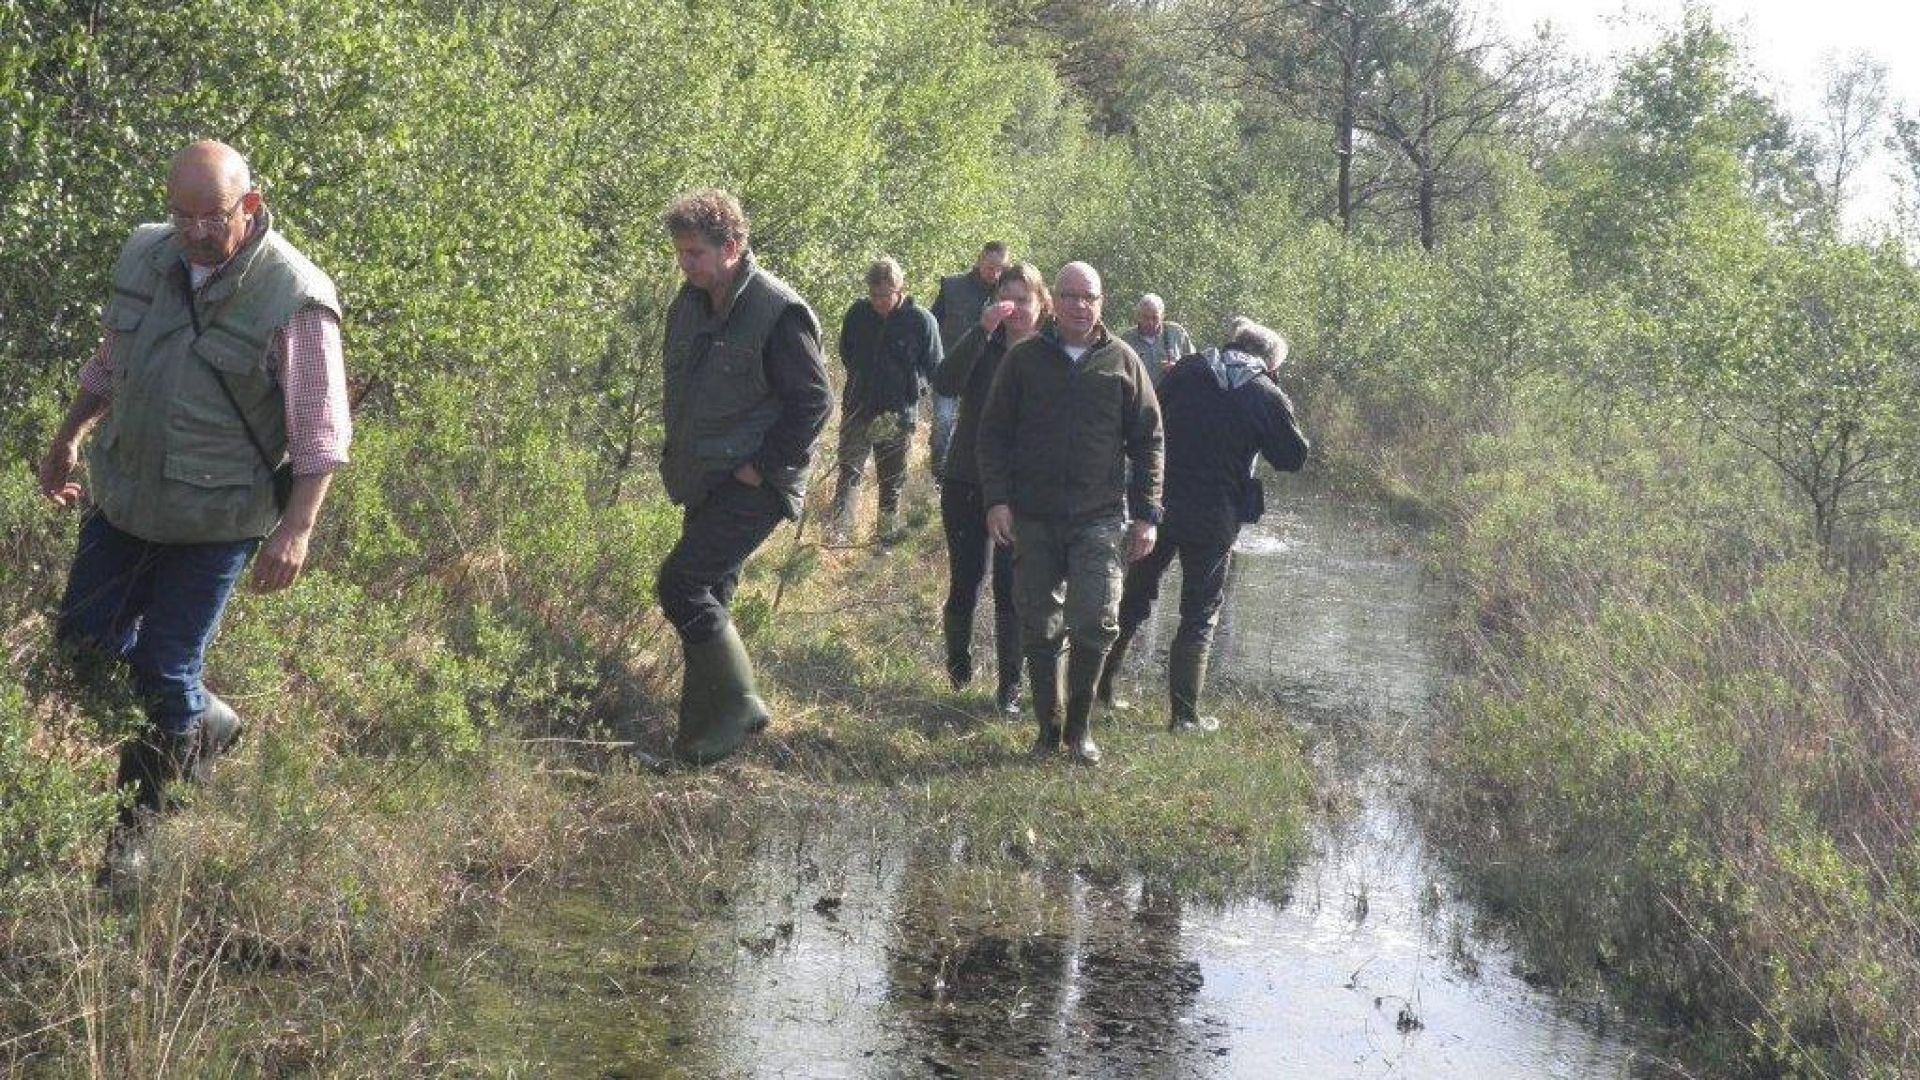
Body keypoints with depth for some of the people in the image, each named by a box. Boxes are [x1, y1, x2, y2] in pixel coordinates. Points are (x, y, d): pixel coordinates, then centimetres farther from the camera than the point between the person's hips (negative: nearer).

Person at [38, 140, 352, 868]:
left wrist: (296, 528, -22)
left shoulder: (294, 299, -20)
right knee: (84, 641, 13)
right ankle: (206, 726, 38)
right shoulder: (144, 255, -2)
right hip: (122, 496, 6)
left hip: (215, 521, -6)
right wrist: (66, 441, 22)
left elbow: (321, 432, -16)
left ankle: (133, 826, 21)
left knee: (164, 670, 1)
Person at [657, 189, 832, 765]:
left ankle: (737, 704, -2)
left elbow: (814, 401, -17)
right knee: (709, 597, 12)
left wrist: (762, 468, -17)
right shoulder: (688, 304, 7)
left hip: (755, 484, -8)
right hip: (704, 481, 8)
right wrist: (675, 456, 13)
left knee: (681, 583, -16)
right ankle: (704, 731, 22)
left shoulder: (779, 312, -18)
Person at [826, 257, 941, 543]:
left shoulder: (921, 320, -10)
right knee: (849, 470, -10)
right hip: (858, 409, 1)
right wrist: (859, 375, 7)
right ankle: (838, 530, -14)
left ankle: (888, 536, 24)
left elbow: (934, 369, -1)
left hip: (897, 414, -1)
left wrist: (910, 387, -11)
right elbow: (845, 351, 17)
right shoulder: (858, 313, -2)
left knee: (892, 481, 11)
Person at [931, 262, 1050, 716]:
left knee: (1010, 585, -4)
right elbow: (945, 384, -18)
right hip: (966, 482, 1)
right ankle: (958, 660, 30)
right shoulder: (984, 345, 0)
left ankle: (1010, 686, 6)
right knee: (965, 581, 5)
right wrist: (982, 330, -25)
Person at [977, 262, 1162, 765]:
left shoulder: (1122, 361, 4)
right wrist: (996, 500, -6)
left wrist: (1146, 515, 1)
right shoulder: (1025, 359, 4)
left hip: (1099, 517, -1)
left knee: (1095, 625, -11)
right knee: (1039, 630, 5)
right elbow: (993, 433, 5)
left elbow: (1148, 440, 6)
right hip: (1033, 518, 1)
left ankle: (1080, 724, 8)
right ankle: (1048, 728, 19)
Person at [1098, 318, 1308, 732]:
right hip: (1213, 518, -3)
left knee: (1134, 596, 19)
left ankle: (1098, 685, 26)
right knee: (1200, 616, 7)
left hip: (1156, 503, 3)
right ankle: (1184, 714, 8)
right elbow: (1294, 457, 3)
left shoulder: (1185, 370, 3)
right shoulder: (1267, 397, -6)